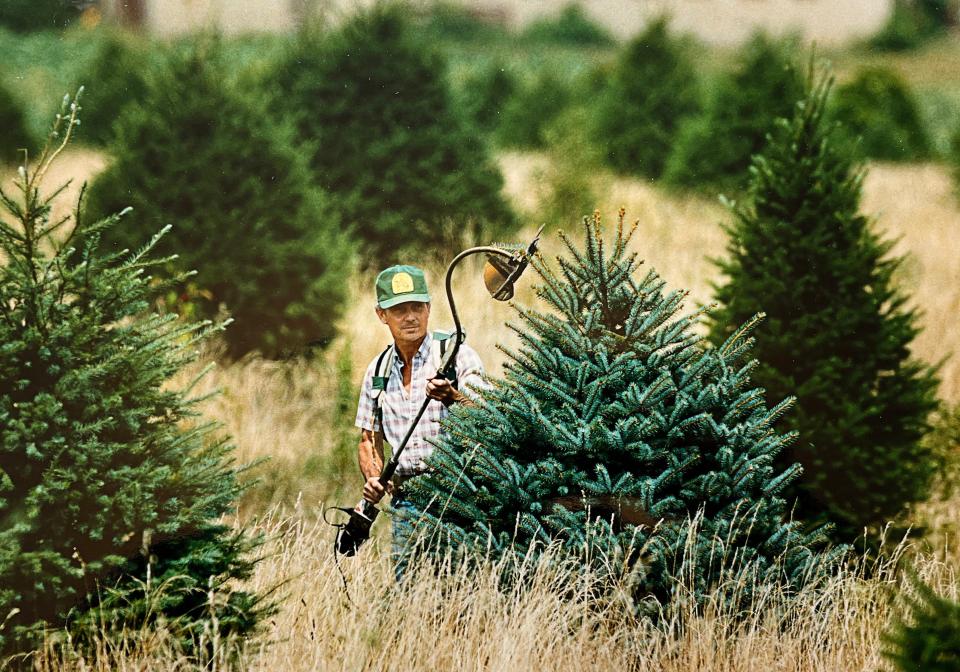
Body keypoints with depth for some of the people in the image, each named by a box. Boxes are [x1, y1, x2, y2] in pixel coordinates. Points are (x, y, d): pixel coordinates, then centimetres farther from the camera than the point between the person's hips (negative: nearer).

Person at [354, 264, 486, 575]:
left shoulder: (457, 354, -2)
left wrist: (452, 398, -36)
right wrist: (372, 479, 0)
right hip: (404, 501, 5)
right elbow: (370, 439, 20)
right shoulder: (378, 370, 14)